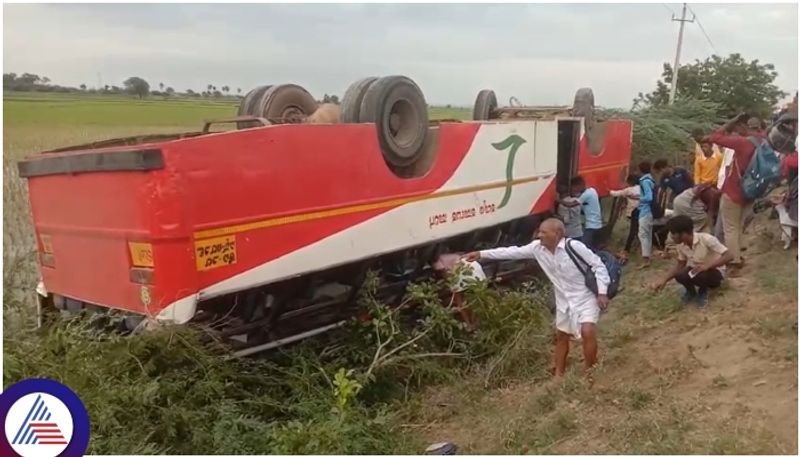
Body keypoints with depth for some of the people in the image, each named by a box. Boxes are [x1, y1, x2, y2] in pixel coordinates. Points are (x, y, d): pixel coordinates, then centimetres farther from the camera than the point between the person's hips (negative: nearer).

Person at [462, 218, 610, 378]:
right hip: (564, 301, 7)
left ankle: (588, 373, -7)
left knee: (587, 332, -25)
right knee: (561, 336, 17)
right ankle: (559, 375, 34)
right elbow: (513, 252, -2)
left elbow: (598, 265, -16)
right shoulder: (538, 248, -7)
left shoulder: (575, 247, -24)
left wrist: (602, 292, -20)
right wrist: (482, 254, -3)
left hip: (585, 298, -7)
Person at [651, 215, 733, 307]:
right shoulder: (681, 245, -9)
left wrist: (707, 266, -40)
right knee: (680, 275, -28)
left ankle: (703, 292, -3)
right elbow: (680, 265, 3)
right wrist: (664, 280, -9)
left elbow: (729, 256, -29)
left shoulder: (706, 239, -28)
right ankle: (691, 291, 6)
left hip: (715, 272, -5)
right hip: (695, 271, 5)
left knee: (700, 276, -38)